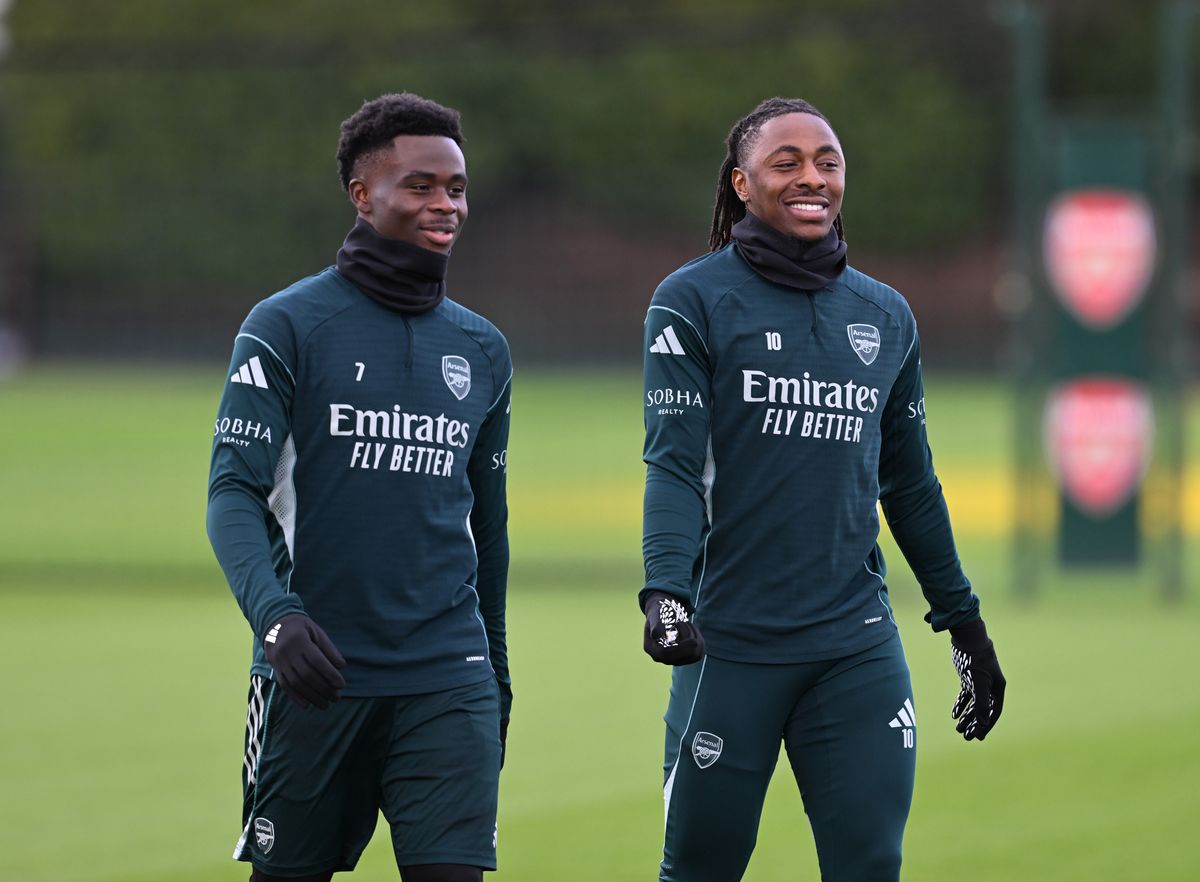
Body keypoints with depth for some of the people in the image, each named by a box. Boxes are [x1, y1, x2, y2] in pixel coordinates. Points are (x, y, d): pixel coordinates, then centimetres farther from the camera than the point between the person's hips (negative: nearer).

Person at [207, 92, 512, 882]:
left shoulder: (482, 350, 13)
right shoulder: (288, 327, -2)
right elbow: (234, 492, -10)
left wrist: (498, 677, 23)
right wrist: (274, 612, -27)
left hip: (447, 681, 3)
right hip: (317, 674, -3)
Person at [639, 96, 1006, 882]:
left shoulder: (886, 316, 12)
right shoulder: (693, 301, -2)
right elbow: (674, 462, -11)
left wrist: (964, 621, 21)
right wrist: (664, 590, -26)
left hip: (859, 647, 4)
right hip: (732, 643, -3)